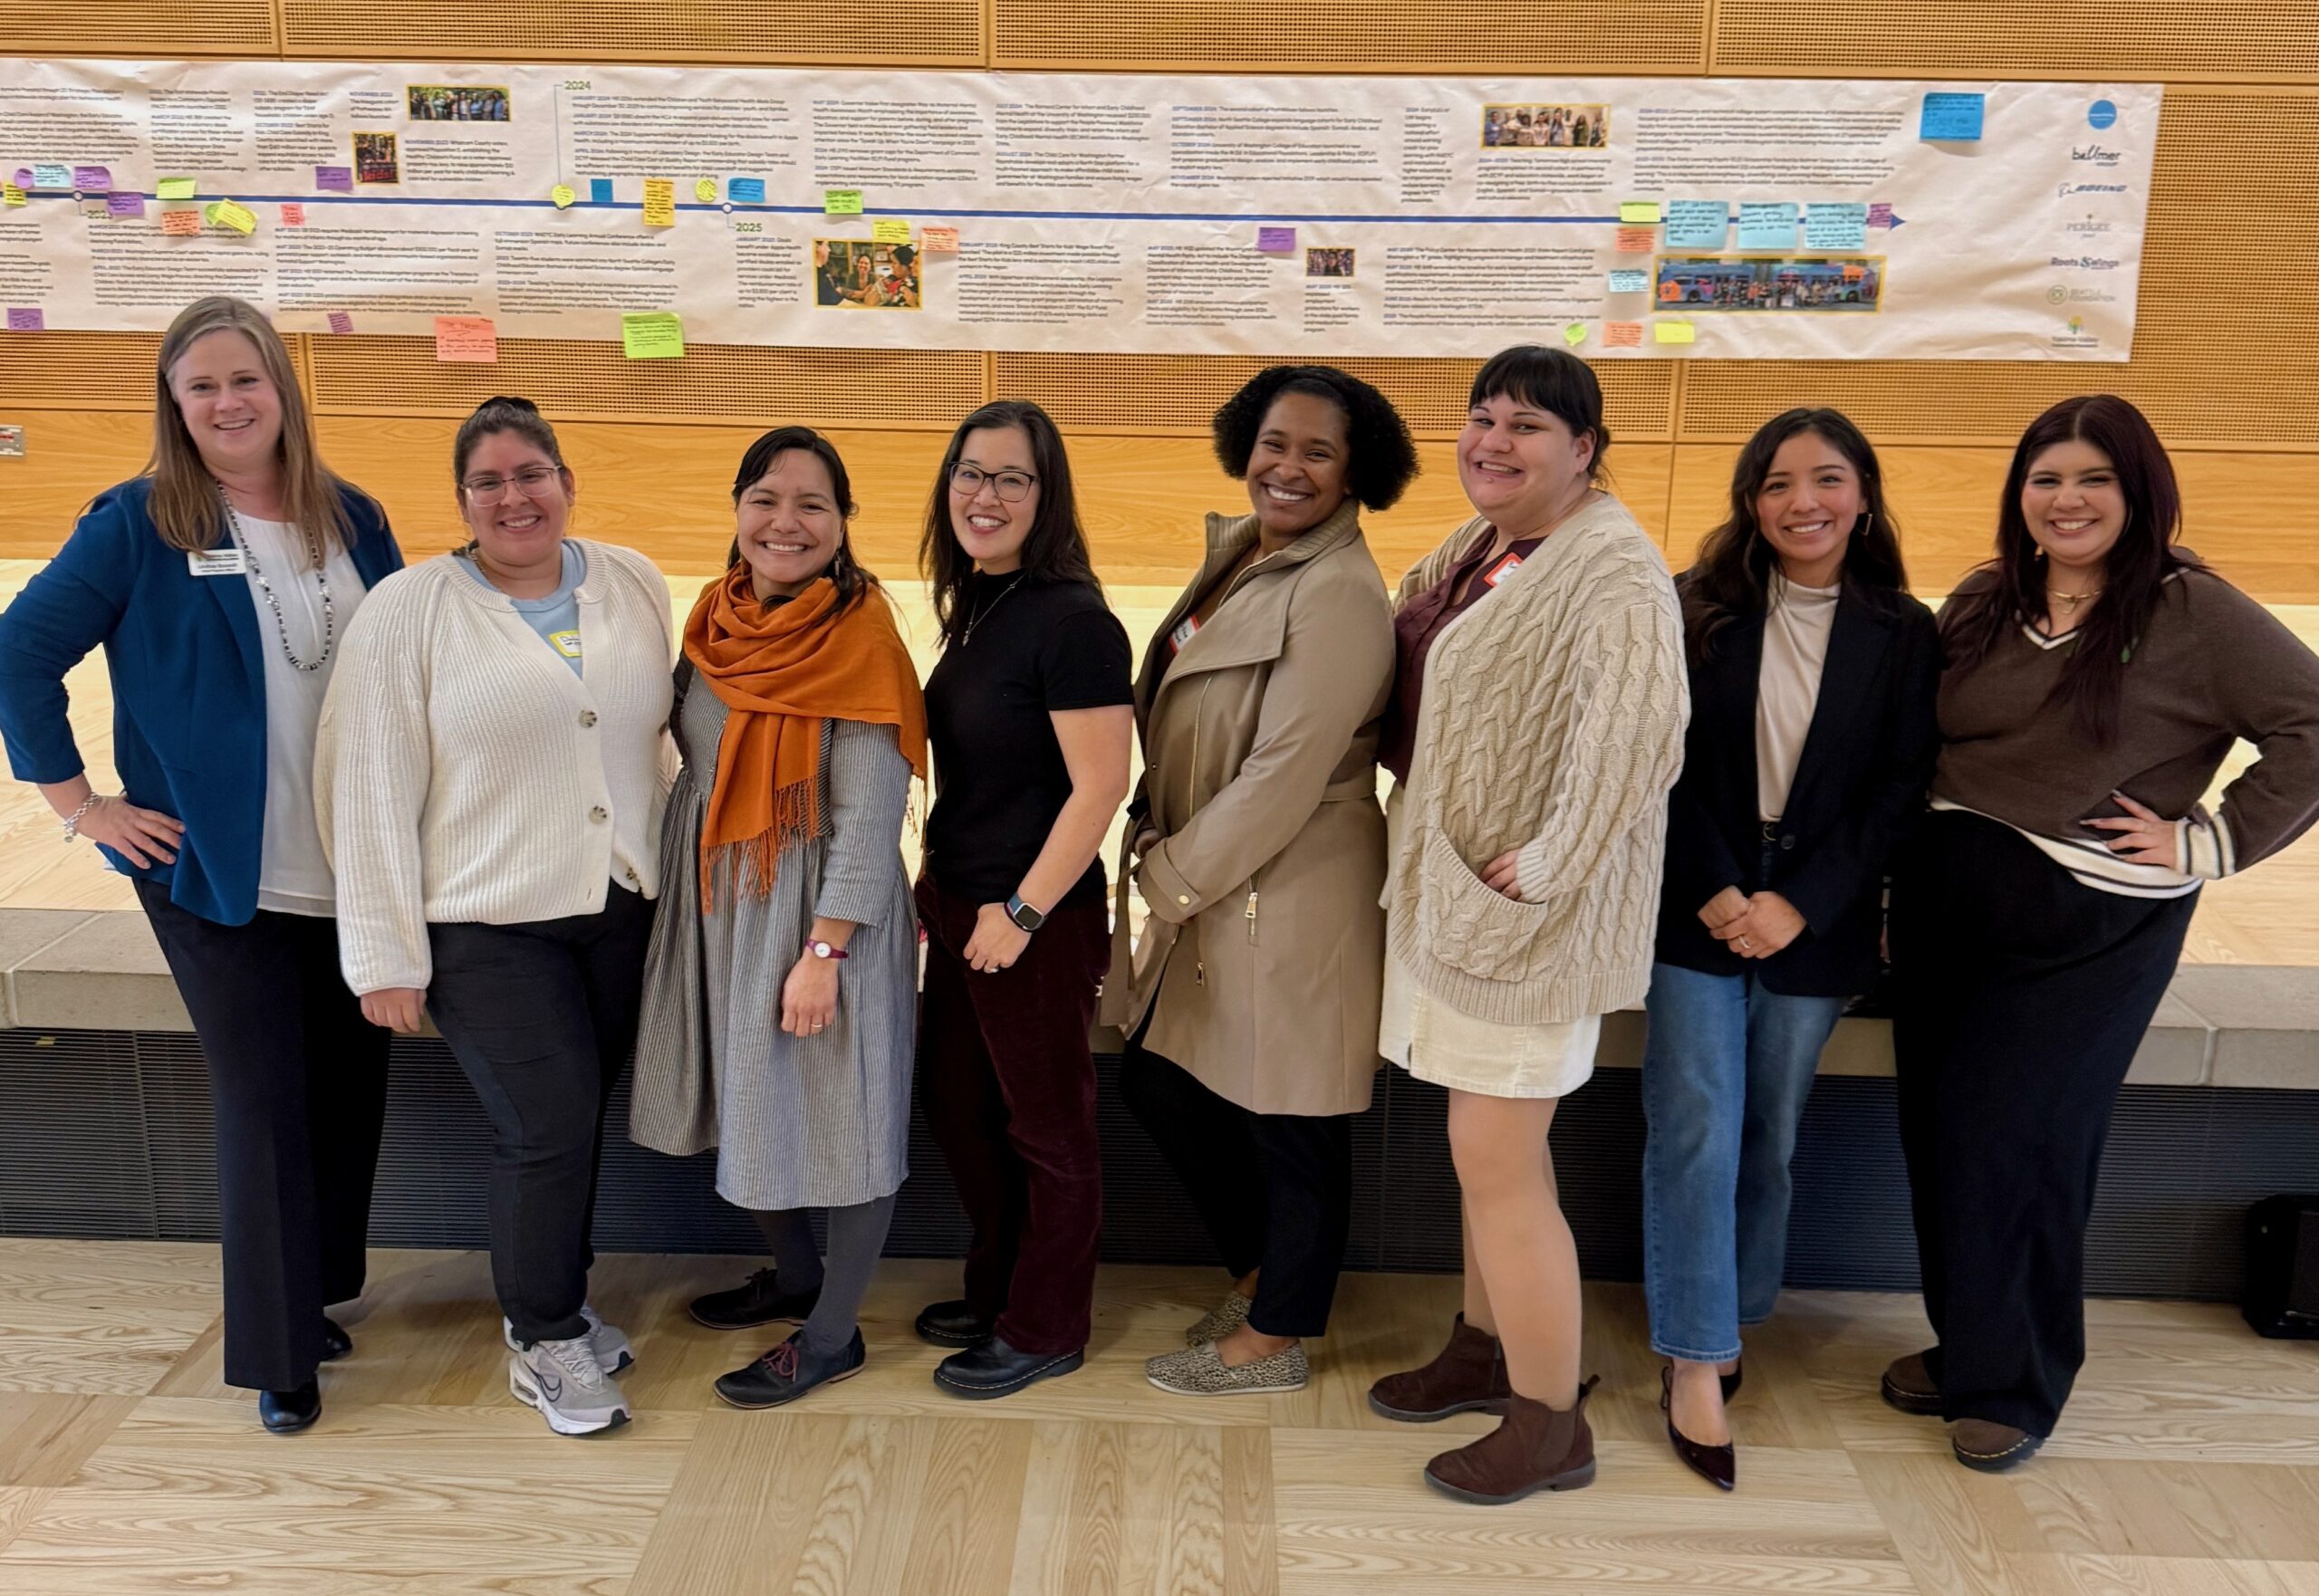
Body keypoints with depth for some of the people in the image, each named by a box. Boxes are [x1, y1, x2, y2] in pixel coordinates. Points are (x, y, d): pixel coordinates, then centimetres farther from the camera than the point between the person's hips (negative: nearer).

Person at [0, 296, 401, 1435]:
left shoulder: (352, 519, 5)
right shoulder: (138, 525, -6)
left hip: (355, 869, 4)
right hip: (216, 874, -4)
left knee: (350, 1092, 11)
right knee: (265, 1105, 1)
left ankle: (315, 1291, 33)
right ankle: (280, 1355, 17)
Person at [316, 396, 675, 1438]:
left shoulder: (636, 586, 5)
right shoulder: (410, 611, -7)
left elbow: (665, 723, 13)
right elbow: (369, 792, -8)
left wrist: (684, 874, 8)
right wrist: (385, 957, -9)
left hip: (624, 907, 4)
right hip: (487, 924, -4)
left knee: (580, 1118, 13)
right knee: (548, 1125, -4)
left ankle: (557, 1303, 35)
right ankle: (543, 1343, 18)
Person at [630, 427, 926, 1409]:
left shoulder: (859, 640, -16)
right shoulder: (717, 621, 4)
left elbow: (868, 818, -17)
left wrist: (824, 952, -20)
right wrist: (678, 888, 12)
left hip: (815, 909, -7)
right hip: (714, 899, 7)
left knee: (838, 1108, 4)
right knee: (748, 1099, 18)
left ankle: (832, 1334, 21)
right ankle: (793, 1273, 40)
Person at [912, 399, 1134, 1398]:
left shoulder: (1071, 622, -20)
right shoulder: (973, 608, 6)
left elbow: (1098, 788, -22)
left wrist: (1022, 911, -18)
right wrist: (939, 881, 13)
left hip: (1038, 921, -9)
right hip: (962, 906, 9)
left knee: (1045, 1125, 9)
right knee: (954, 1102, 20)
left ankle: (1045, 1330, 29)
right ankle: (996, 1291, 41)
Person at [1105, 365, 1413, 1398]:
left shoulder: (1338, 593, -19)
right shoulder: (1242, 553, 8)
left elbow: (1285, 772, -22)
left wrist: (1171, 877, -13)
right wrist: (1162, 859, 5)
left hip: (1292, 897, -9)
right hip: (1206, 886, 9)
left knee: (1288, 1122, 7)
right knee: (1160, 1083, 18)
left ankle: (1275, 1337, 28)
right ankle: (1260, 1271, 40)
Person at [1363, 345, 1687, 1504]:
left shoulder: (1611, 570, -19)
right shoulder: (1476, 547, 10)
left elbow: (1633, 735, -31)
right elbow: (1409, 691, 23)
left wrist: (1542, 870, -26)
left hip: (1525, 913, -9)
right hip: (1447, 887, 9)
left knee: (1498, 1161, -1)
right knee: (1485, 1144, 20)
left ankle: (1550, 1426, 15)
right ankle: (1487, 1348, 38)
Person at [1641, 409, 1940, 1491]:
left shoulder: (1904, 633, 1)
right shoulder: (1697, 610, 0)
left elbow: (1899, 789, -3)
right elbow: (1667, 764, -4)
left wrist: (1797, 904, -13)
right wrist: (1712, 891, -14)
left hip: (1817, 924, 1)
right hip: (1697, 909, -1)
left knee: (1771, 1139, 11)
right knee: (1696, 1135, -3)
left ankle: (1734, 1320, 30)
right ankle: (1697, 1355, 7)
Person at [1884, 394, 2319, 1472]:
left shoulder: (2195, 613, -8)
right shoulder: (1983, 603, 8)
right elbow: (1919, 743, 15)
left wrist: (2206, 842, -14)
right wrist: (1918, 847, 2)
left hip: (2089, 926, -5)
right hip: (1944, 898, 5)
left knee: (2011, 1142, -2)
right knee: (1936, 1130, 9)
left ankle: (2015, 1384, 19)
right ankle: (1964, 1343, 30)